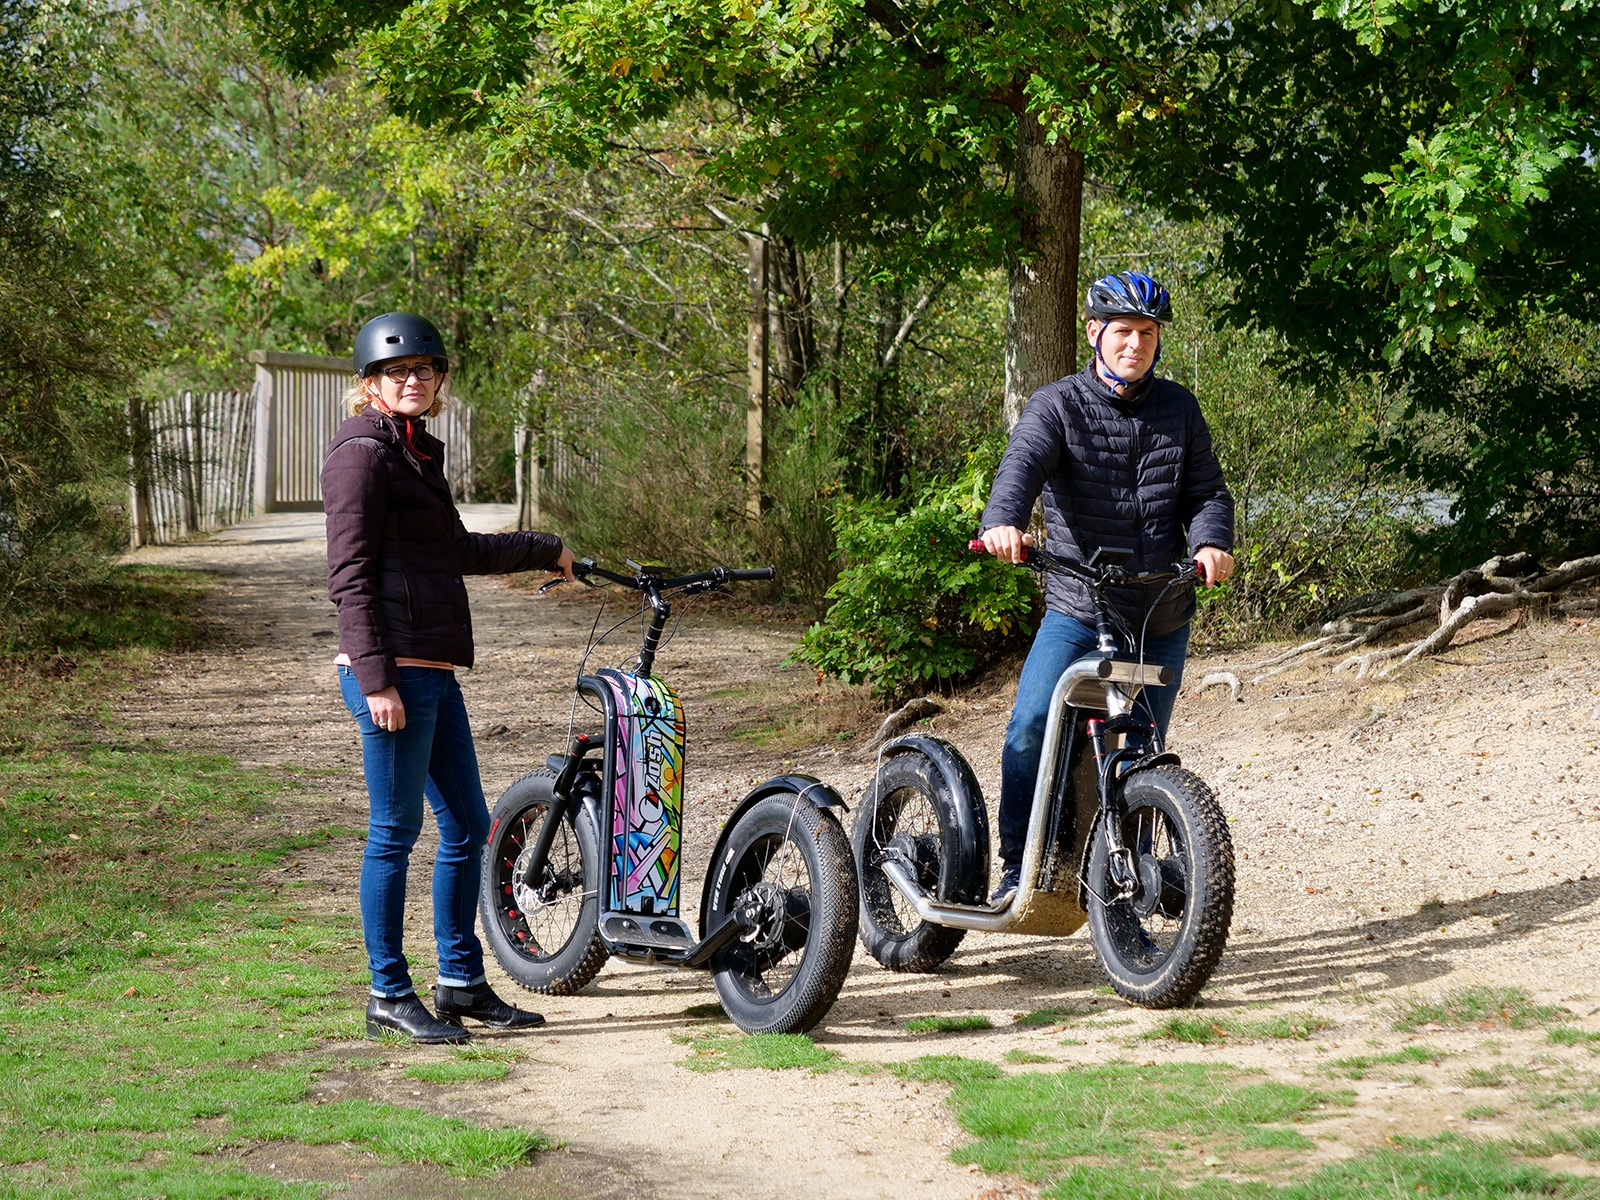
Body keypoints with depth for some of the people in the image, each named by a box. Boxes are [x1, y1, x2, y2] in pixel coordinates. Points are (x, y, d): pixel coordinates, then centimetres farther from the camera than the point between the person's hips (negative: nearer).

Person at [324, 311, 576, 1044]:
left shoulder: (418, 452, 19)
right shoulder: (363, 452, -9)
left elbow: (461, 551, 31)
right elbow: (350, 576, -15)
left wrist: (544, 551, 42)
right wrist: (377, 680, -21)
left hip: (434, 673, 9)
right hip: (392, 672, -9)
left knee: (467, 826, 13)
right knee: (396, 833, -2)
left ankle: (461, 983, 23)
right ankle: (389, 996, 8)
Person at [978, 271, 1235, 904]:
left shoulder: (1177, 408, 6)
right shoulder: (1057, 405, -5)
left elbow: (1206, 489, 2)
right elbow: (1022, 463, -22)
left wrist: (1212, 541, -21)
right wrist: (1003, 520, -44)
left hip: (1162, 619, 3)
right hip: (1078, 611, -3)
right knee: (1030, 728, -19)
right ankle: (1019, 867, -6)